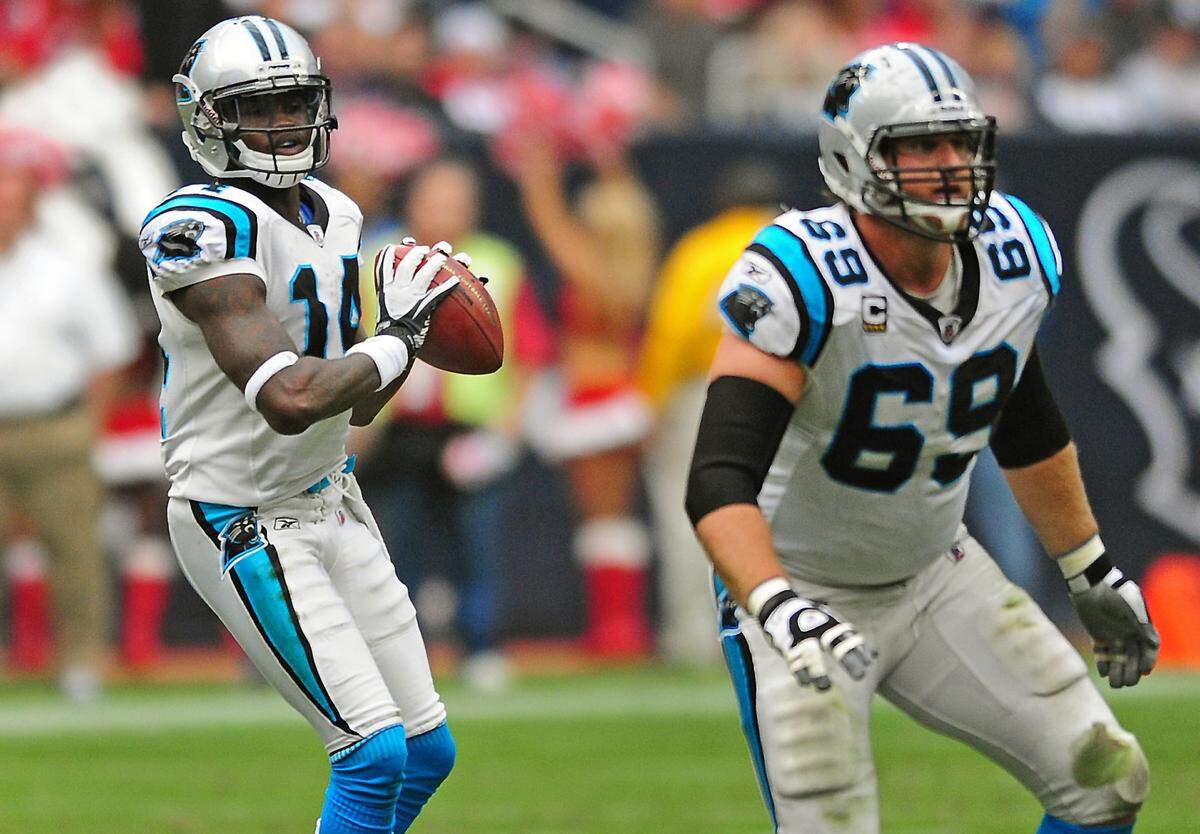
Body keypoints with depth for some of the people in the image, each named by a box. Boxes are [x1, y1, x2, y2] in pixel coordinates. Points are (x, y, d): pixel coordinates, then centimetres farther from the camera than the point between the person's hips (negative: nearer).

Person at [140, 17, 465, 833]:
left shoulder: (332, 216, 7)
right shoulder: (205, 229, -22)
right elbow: (289, 400, -31)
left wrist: (414, 335, 1)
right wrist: (396, 337, -19)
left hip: (331, 504, 9)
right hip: (245, 526, -9)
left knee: (427, 753, 10)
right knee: (375, 756, -15)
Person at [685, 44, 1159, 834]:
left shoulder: (1016, 256, -8)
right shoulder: (804, 279, -28)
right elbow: (720, 481, -34)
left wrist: (1093, 572, 18)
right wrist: (779, 608, -50)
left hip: (936, 580, 6)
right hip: (802, 590, -6)